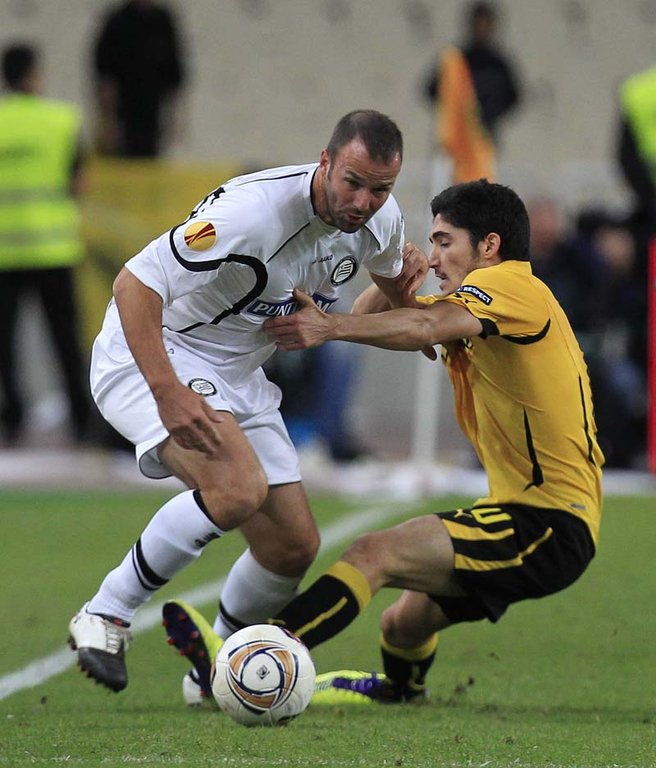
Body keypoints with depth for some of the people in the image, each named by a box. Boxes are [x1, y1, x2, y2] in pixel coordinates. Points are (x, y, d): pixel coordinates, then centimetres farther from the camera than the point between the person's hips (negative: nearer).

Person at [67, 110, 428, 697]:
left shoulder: (381, 219, -7)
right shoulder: (255, 209, -32)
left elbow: (390, 277, 21)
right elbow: (134, 284, -32)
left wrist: (405, 292, -2)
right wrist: (167, 394, -40)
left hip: (238, 377, 8)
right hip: (154, 357, -8)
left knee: (294, 544, 4)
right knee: (239, 488, -32)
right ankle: (106, 616, -17)